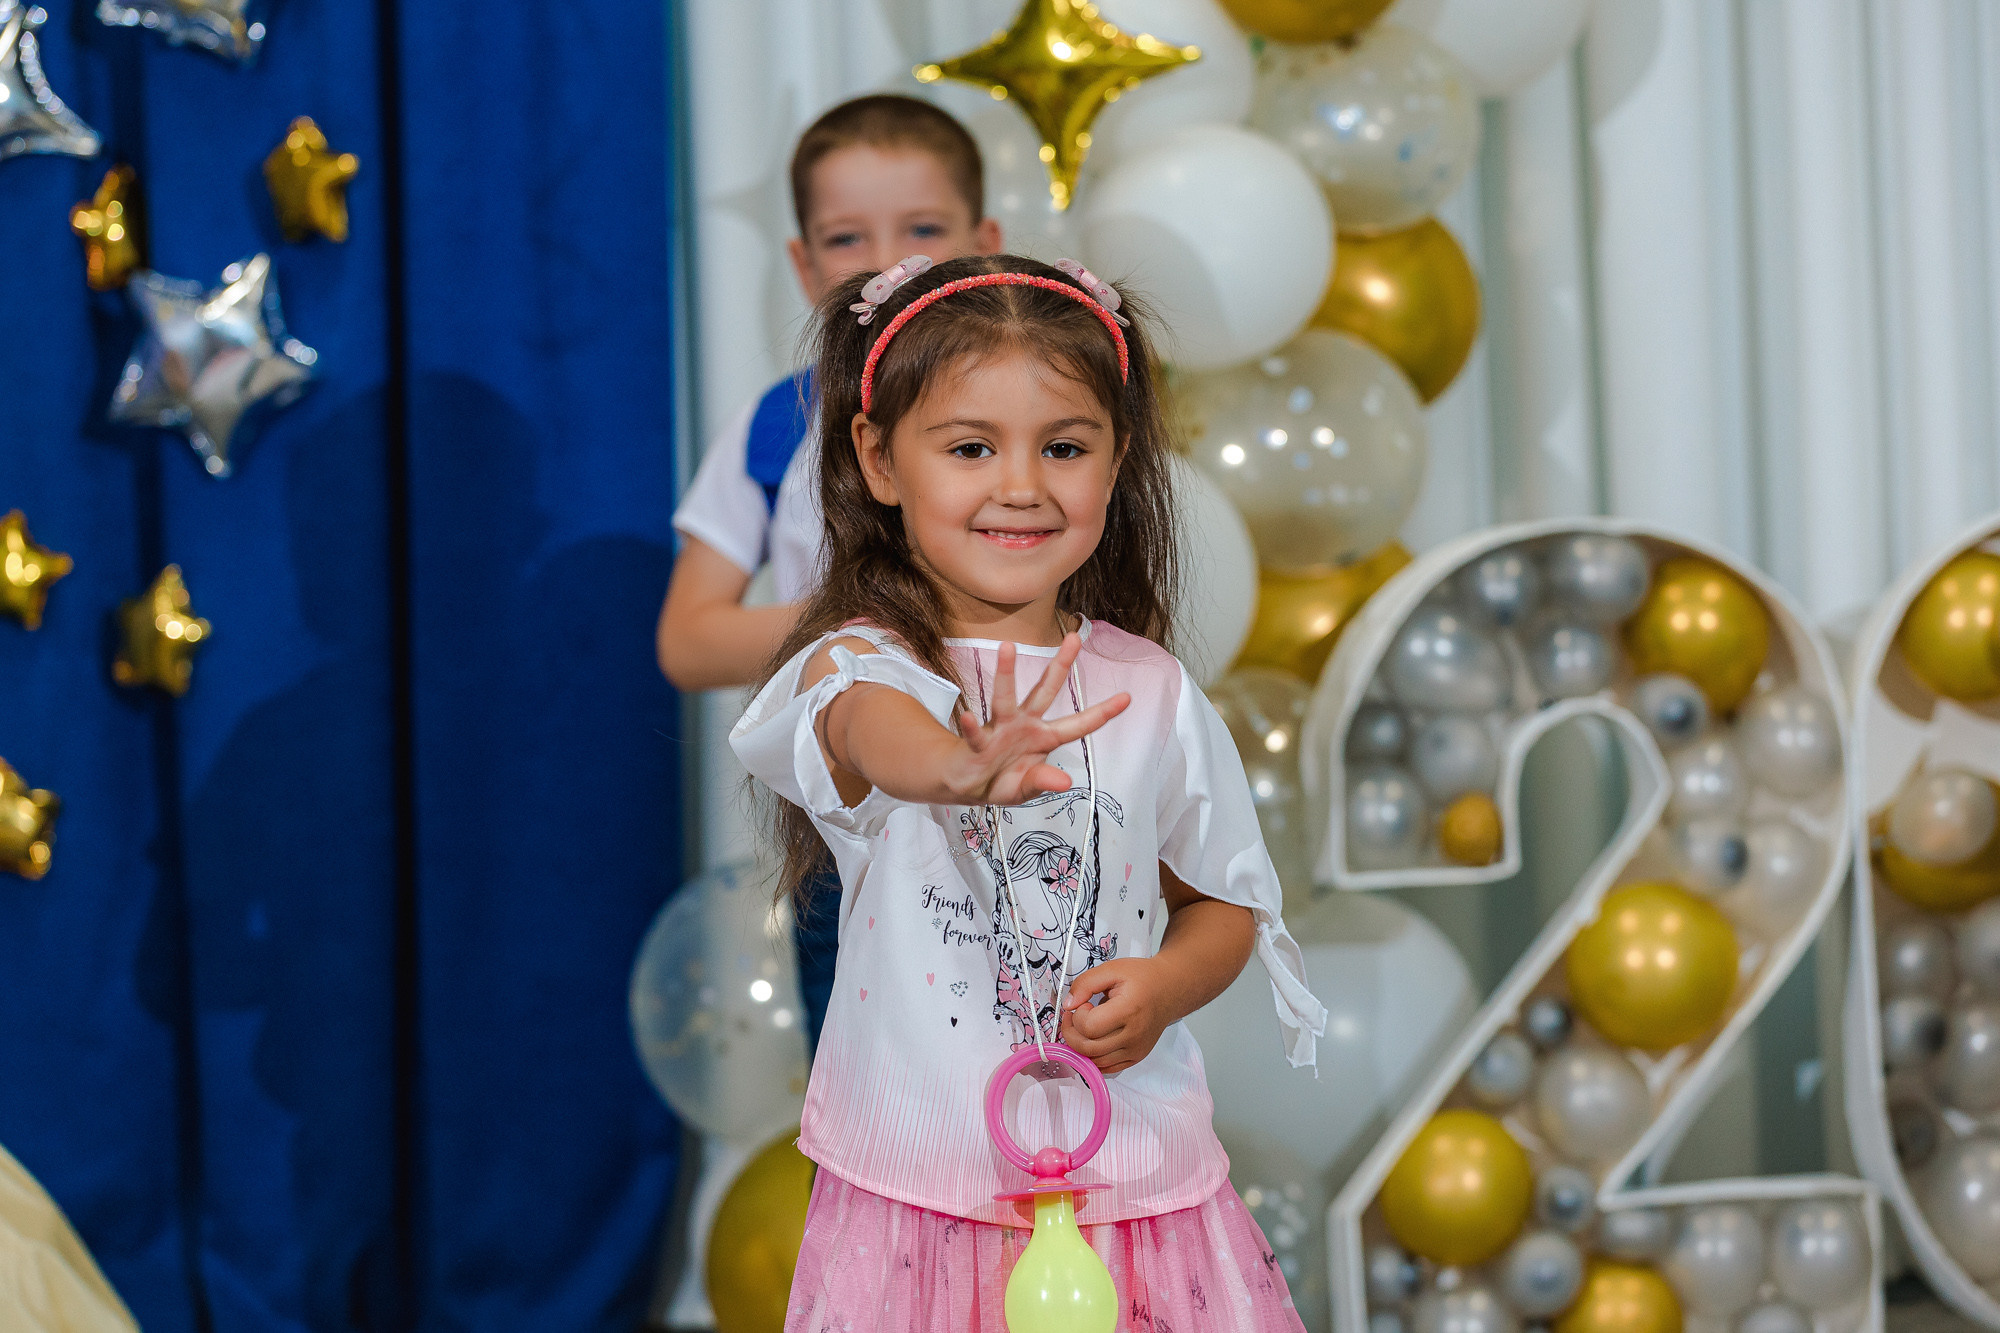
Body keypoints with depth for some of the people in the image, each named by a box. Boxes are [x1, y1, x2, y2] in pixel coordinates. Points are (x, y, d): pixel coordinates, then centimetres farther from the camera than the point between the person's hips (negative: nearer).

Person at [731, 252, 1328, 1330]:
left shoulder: (1149, 690, 4)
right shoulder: (864, 662, -8)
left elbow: (1225, 900, 16)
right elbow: (867, 728, -34)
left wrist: (1165, 987, -7)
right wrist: (959, 770, -57)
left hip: (1134, 1182, 3)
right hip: (921, 1190, -3)